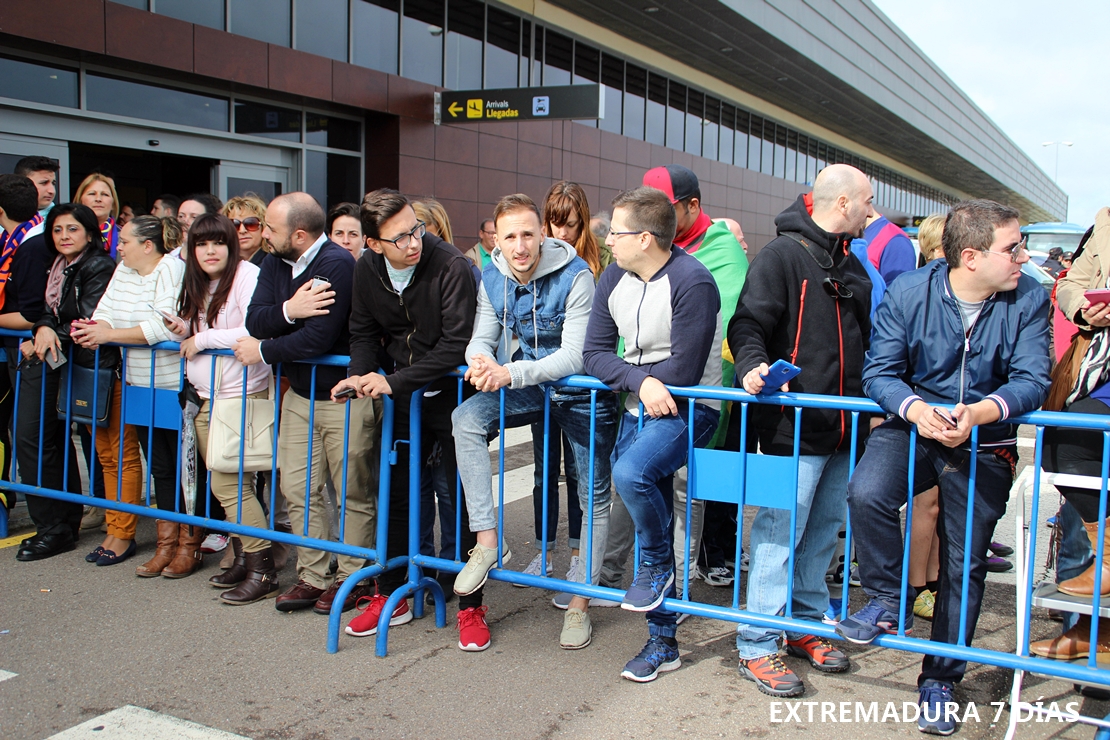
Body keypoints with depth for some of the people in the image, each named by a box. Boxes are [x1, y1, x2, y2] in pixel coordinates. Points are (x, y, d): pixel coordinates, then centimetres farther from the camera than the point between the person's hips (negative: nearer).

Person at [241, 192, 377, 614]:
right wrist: (289, 309, -24)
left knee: (354, 492, 3)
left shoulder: (336, 264, -19)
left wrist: (263, 352, -13)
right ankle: (313, 576, 19)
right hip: (299, 394, 8)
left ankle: (352, 578, 15)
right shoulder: (276, 263, 6)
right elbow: (255, 321, -4)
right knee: (298, 489, 8)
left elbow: (319, 338, -25)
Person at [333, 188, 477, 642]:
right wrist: (361, 374, -13)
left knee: (466, 498, 0)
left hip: (452, 395, -5)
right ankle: (390, 596, 28)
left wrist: (394, 382, -26)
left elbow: (454, 345, -24)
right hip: (404, 400, 6)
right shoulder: (367, 271, -4)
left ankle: (471, 605, 13)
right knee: (394, 494, 12)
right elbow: (364, 332, 8)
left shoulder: (451, 267, -22)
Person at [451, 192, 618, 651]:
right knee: (467, 418, -21)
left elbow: (574, 357, -27)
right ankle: (487, 542, -17)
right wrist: (482, 359, -27)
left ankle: (579, 604, 19)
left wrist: (511, 373, -37)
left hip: (582, 391, -4)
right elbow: (482, 338, -2)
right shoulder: (493, 279, -5)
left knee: (593, 496, 3)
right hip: (533, 387, 4)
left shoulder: (575, 276, -23)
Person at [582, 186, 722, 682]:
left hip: (688, 411, -7)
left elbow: (683, 371, -20)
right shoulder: (614, 278, 4)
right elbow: (594, 354, -1)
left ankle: (658, 564, -1)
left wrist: (625, 372, -8)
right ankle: (663, 642, 22)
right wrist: (640, 381, -20)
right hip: (638, 409, 7)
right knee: (640, 502, 8)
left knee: (631, 473, -32)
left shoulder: (691, 282, -18)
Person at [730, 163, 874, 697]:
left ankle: (806, 625, 29)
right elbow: (747, 325, -14)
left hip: (841, 428, 8)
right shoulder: (783, 255, -9)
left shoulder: (850, 264, 17)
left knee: (824, 530, 15)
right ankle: (757, 645, 5)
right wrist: (753, 367, -32)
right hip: (793, 426, -8)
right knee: (780, 532, -5)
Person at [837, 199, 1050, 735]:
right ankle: (888, 603, -3)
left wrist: (976, 414, -32)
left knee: (964, 564, 6)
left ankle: (939, 680, 26)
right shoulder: (908, 294, -10)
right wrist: (916, 409, -31)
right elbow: (879, 372, -10)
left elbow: (1032, 380, -13)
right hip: (913, 426, -1)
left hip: (986, 443, 1)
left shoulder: (1029, 299, -7)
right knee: (866, 493, -30)